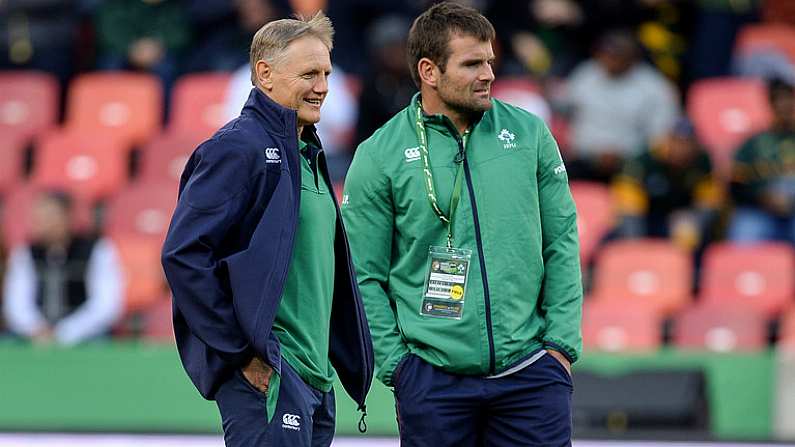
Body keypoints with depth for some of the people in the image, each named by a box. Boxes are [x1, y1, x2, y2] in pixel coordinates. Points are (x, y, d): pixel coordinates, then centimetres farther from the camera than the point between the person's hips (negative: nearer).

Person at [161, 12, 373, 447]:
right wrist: (240, 352, -17)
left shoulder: (306, 154, 18)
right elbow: (183, 254, -18)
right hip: (267, 377, -9)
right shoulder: (238, 147, -11)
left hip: (315, 377, 9)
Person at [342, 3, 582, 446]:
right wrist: (396, 363, -7)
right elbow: (365, 276, 0)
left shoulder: (530, 135, 6)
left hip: (531, 371, 2)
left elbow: (561, 245, 8)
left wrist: (562, 343, 0)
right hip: (432, 381, -2)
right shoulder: (379, 157, -1)